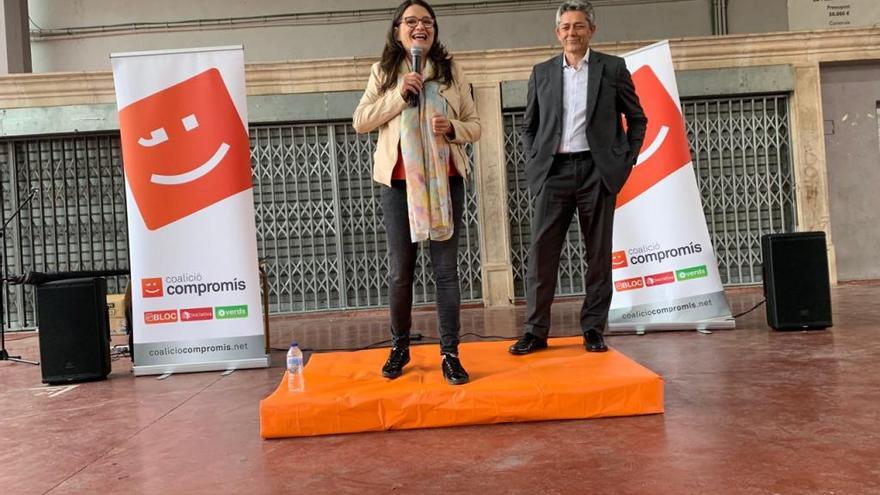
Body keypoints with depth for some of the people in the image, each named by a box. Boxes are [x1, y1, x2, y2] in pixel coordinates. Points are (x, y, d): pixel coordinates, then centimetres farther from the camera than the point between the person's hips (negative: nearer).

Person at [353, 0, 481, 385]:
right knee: (400, 270, 6)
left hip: (445, 179, 0)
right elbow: (360, 121, 0)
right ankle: (399, 348, 21)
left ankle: (450, 354, 6)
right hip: (398, 181, 0)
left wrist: (453, 129, -12)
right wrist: (399, 95, -10)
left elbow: (474, 125, 10)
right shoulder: (384, 72, 8)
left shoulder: (451, 70, 8)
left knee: (446, 268, 0)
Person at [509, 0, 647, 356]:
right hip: (554, 171, 1)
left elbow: (637, 118, 11)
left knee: (598, 253, 3)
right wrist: (534, 163, 4)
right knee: (541, 251, -3)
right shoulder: (542, 72, 11)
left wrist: (626, 160, 1)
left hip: (598, 170, -1)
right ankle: (536, 330, 4)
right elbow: (528, 125, 16)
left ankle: (593, 329, 13)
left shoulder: (613, 68, 6)